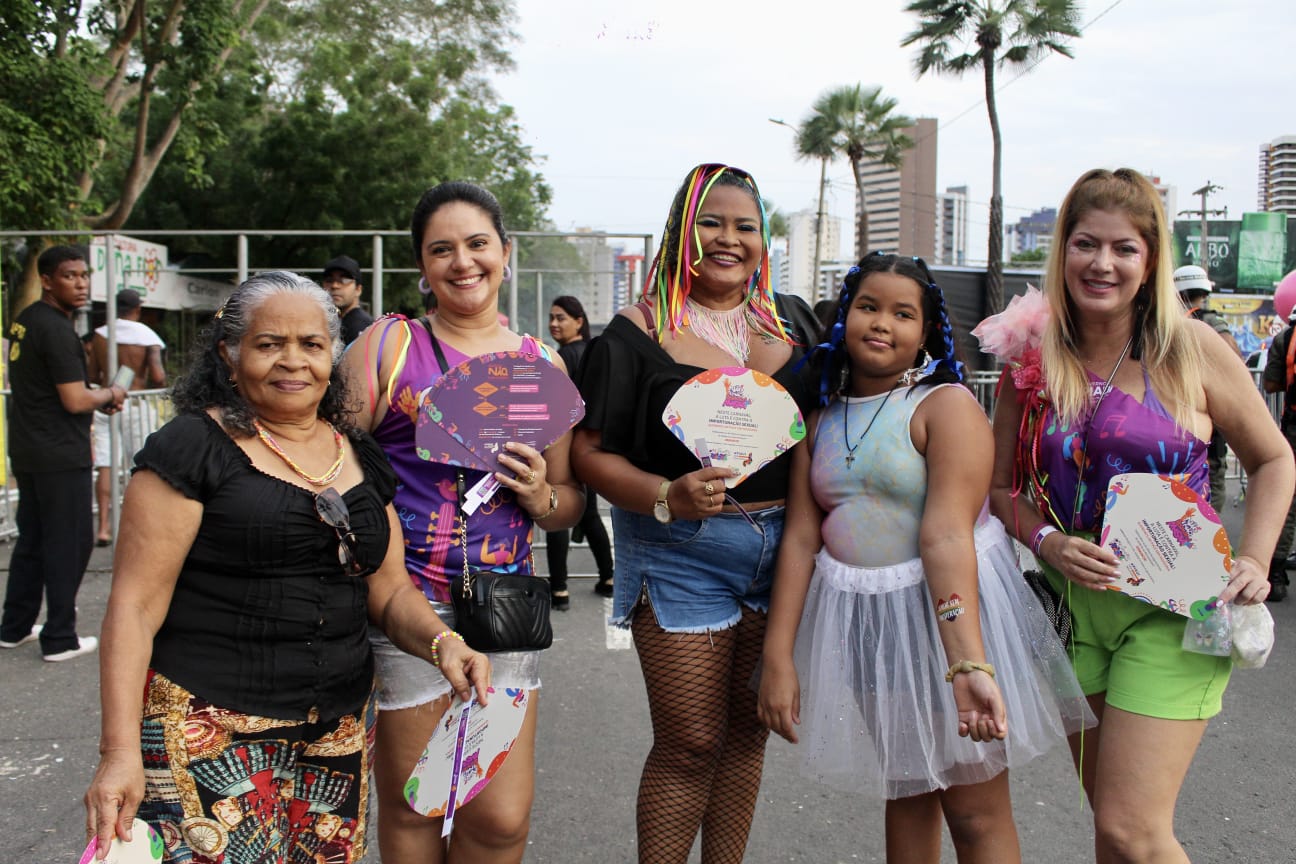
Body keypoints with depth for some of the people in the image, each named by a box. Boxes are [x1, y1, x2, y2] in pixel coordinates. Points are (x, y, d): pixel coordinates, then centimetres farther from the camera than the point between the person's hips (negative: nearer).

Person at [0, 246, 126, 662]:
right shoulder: (57, 330, -18)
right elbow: (75, 401, -21)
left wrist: (96, 399, 12)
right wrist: (110, 394, -2)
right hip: (61, 456, -9)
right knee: (69, 543, 0)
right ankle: (60, 639, 6)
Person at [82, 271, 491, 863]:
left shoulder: (359, 457, 10)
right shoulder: (193, 447, -6)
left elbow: (389, 591, 11)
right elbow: (135, 605, -9)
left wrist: (441, 642, -9)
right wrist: (120, 751, -15)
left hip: (340, 735, 5)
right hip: (212, 734, -5)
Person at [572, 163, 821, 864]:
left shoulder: (793, 321, 9)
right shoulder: (639, 332, -5)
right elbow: (590, 451, -8)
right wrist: (667, 496, -24)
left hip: (782, 547, 5)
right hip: (680, 553, -5)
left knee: (748, 728, 15)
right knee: (689, 744, 1)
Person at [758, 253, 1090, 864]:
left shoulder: (946, 405, -12)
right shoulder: (822, 419, 5)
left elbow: (946, 534, -23)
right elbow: (801, 537, -1)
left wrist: (968, 663, -33)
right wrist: (778, 656, -7)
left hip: (946, 607, -5)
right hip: (863, 620, 5)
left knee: (976, 813, 3)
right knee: (905, 795, 19)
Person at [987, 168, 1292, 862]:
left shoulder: (1192, 349, -6)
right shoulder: (1031, 359, 0)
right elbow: (1001, 486, 7)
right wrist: (1047, 542, -12)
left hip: (1174, 607, -3)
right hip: (1073, 605, 4)